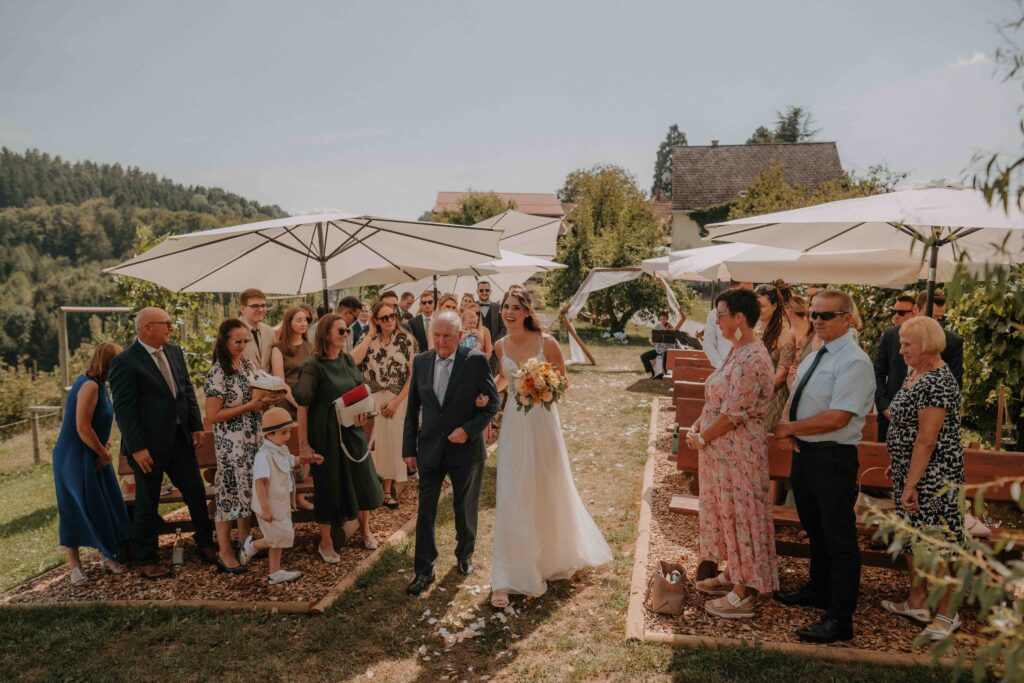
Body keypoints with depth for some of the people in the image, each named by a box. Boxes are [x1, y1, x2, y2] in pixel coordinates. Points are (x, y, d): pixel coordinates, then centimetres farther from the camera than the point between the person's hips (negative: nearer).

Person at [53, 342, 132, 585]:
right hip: (75, 458, -9)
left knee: (103, 508, 12)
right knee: (77, 510, 3)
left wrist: (104, 449, 1)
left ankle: (109, 557, 22)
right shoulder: (89, 385, -21)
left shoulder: (98, 385, 8)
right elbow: (82, 428, -25)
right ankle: (74, 565, 15)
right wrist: (104, 453, -13)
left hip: (92, 457, 9)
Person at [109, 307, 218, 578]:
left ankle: (205, 543, 32)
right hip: (148, 445, -6)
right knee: (147, 504, 8)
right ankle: (146, 561, 24)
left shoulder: (175, 352, 6)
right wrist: (137, 448, -18)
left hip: (180, 438, 6)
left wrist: (196, 425, 5)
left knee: (196, 492, 14)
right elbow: (123, 410, -16)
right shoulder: (124, 362, -15)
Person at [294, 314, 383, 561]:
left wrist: (363, 412, -3)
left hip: (353, 429, 6)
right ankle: (325, 541, 22)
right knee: (328, 484, 4)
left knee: (363, 478, 11)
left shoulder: (348, 360, 4)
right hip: (327, 432, -5)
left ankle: (365, 528, 34)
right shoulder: (314, 366, -14)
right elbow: (303, 397, -21)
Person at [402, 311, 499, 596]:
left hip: (466, 448, -2)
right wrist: (409, 448, 5)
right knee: (425, 511, 4)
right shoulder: (420, 362, 0)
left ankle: (465, 555, 40)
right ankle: (424, 570, 17)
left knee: (465, 508, 16)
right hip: (430, 449, 2)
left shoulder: (476, 361, -11)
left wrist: (468, 430, -18)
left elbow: (493, 403, -7)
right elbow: (412, 408, 6)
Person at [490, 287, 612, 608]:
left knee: (546, 493, 13)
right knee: (510, 497, 1)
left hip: (542, 422, -3)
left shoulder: (546, 342, -11)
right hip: (514, 424, 3)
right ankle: (506, 578, 10)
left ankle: (552, 556, 41)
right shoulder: (500, 346, 0)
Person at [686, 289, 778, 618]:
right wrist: (696, 428, 3)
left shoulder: (752, 360, -23)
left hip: (739, 452, -10)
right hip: (721, 449, 10)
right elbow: (715, 400, 14)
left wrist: (702, 439, -12)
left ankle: (743, 595, 15)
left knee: (740, 514, 2)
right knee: (725, 511, 20)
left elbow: (732, 414, -24)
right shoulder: (737, 351, 9)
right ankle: (733, 574, 36)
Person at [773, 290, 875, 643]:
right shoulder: (813, 357, 11)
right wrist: (789, 431, -4)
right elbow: (794, 401, 16)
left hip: (833, 458, -9)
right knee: (814, 530, 23)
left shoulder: (854, 362, -17)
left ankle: (840, 620, 11)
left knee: (839, 538, 1)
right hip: (804, 453, 9)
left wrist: (789, 428, -14)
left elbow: (836, 418, -24)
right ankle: (818, 590, 41)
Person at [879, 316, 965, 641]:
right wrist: (901, 475, 19)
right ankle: (917, 602, 31)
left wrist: (910, 485, -21)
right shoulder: (917, 375, 10)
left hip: (932, 474, -10)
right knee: (912, 538, 17)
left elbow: (926, 440, -23)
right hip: (909, 470, 10)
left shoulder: (937, 382, -20)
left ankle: (946, 615, 16)